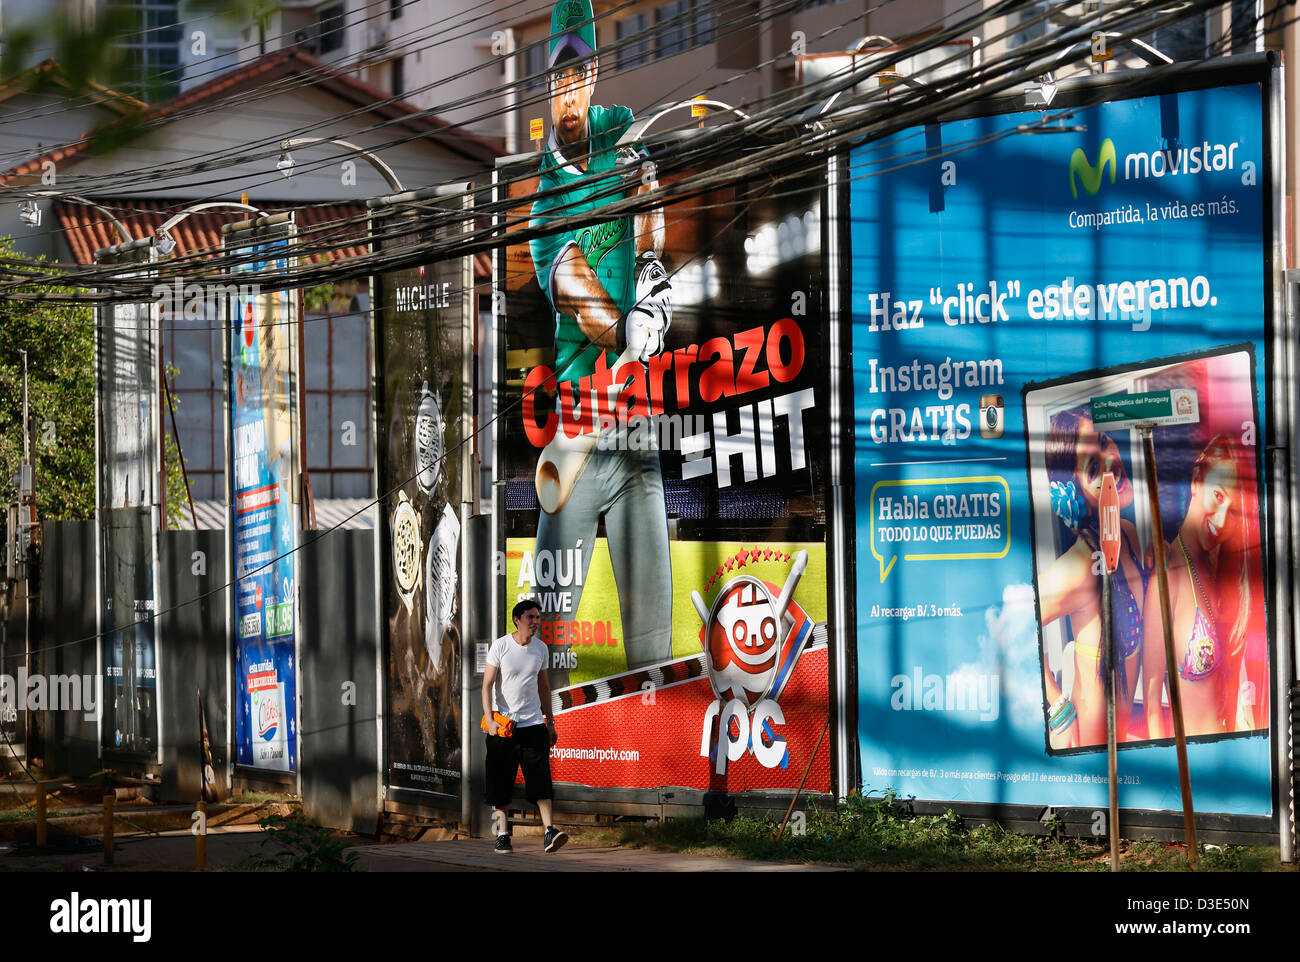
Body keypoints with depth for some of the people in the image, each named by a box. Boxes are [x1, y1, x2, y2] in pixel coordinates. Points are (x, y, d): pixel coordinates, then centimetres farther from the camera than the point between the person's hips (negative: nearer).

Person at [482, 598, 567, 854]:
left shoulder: (540, 648, 9)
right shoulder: (500, 646, -4)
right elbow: (487, 684, -6)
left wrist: (550, 722, 18)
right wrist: (489, 720, -17)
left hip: (533, 723, 3)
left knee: (541, 777, -9)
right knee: (501, 782, 1)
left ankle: (549, 832, -16)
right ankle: (502, 835, 9)